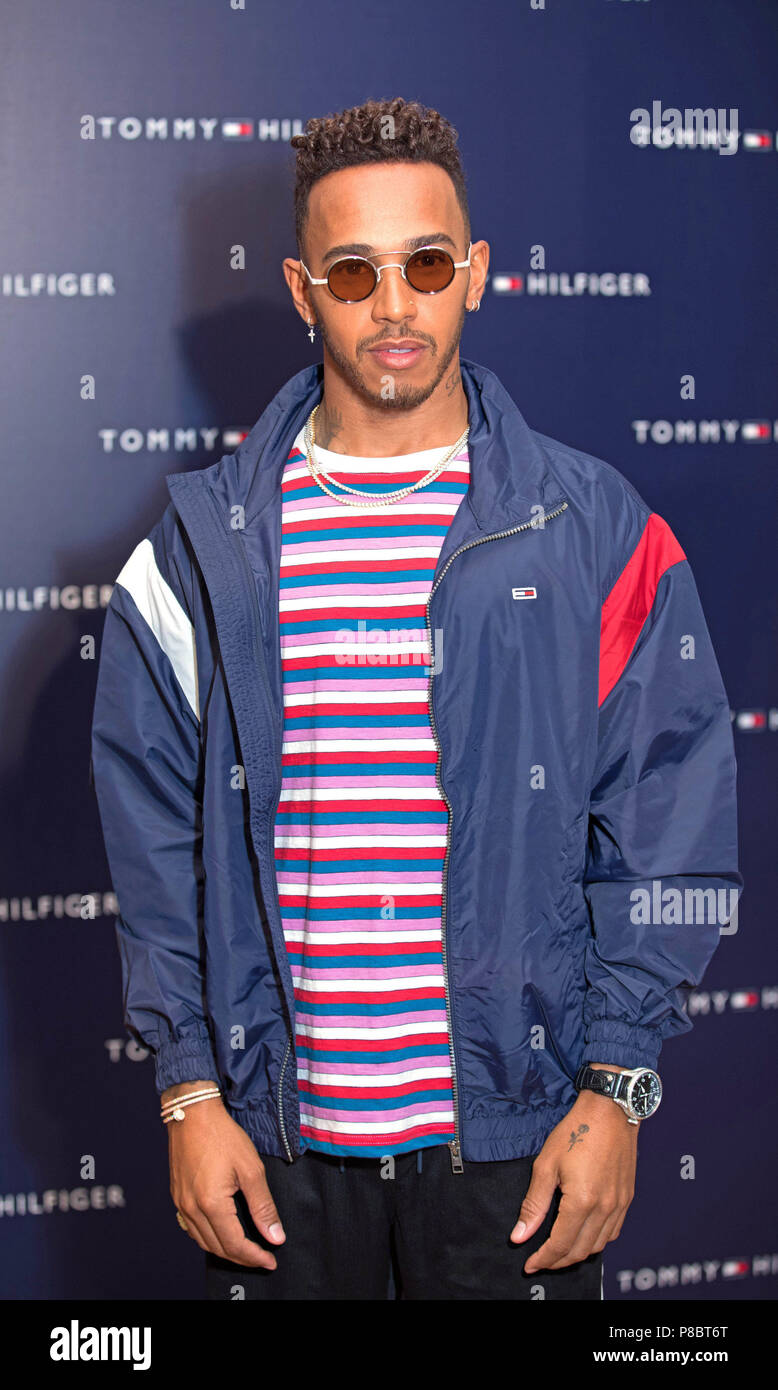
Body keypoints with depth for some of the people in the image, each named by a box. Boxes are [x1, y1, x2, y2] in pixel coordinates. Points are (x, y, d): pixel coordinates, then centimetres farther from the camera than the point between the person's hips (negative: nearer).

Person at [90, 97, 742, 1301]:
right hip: (275, 1126, 1)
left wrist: (617, 1087, -5)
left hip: (517, 1123, 0)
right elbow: (158, 840, 3)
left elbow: (669, 835, -1)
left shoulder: (597, 533, -2)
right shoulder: (206, 541, 1)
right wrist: (188, 1089, -2)